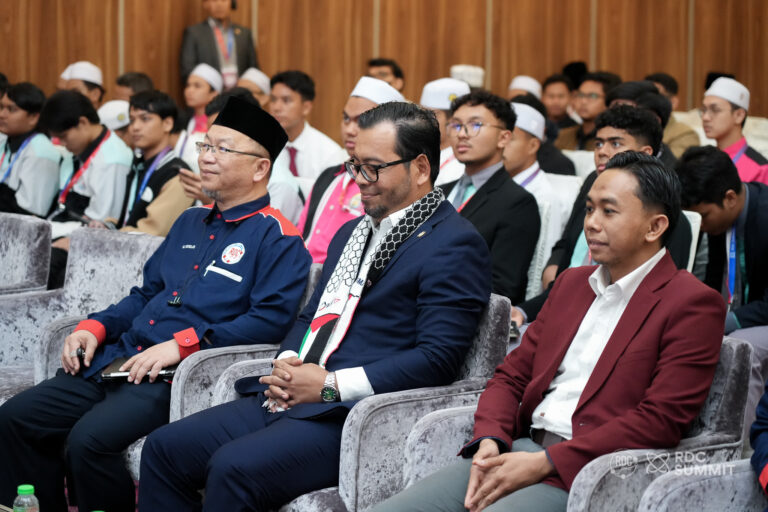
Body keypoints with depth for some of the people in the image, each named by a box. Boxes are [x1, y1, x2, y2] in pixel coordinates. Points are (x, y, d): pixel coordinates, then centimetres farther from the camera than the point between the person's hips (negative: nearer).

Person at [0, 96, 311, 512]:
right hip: (118, 361, 8)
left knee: (89, 439, -30)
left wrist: (182, 344, -19)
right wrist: (95, 327, 9)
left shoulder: (277, 239, -4)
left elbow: (271, 318, -15)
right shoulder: (190, 223, 22)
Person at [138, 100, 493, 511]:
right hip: (287, 400, 9)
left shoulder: (455, 244, -6)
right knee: (164, 448, -4)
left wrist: (330, 384, -16)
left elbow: (437, 359, -15)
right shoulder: (351, 233, 23)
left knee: (234, 466, -29)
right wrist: (286, 363, 3)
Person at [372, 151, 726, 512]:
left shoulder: (692, 305, -2)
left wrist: (545, 462, -16)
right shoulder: (572, 283, 22)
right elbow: (511, 375, 20)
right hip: (518, 449, 7)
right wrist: (489, 441, -2)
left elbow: (660, 421, -12)